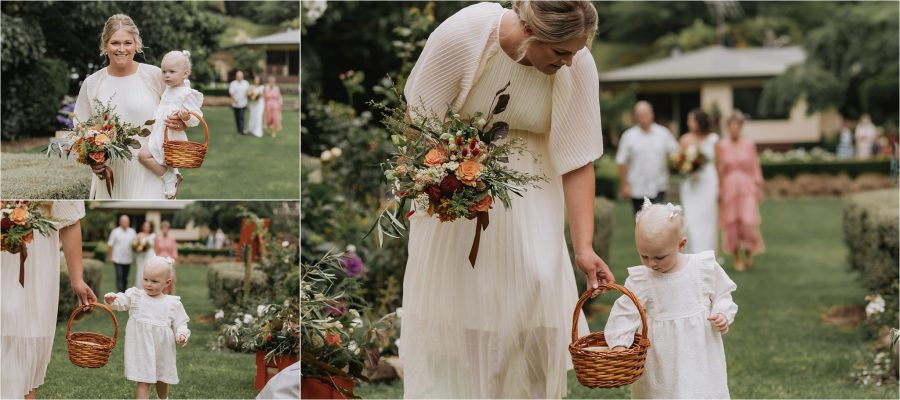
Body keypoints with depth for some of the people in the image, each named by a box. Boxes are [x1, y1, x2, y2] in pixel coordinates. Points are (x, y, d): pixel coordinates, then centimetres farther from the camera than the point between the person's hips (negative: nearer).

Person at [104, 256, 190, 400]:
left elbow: (180, 324, 2)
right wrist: (111, 300, -35)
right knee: (143, 382, -6)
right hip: (141, 349, -2)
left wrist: (182, 335, -18)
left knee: (163, 381, 22)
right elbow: (121, 301, -13)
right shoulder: (135, 296, -2)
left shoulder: (173, 303, -3)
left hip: (163, 350, 2)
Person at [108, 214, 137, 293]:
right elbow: (110, 244, 2)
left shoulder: (132, 232, 8)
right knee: (119, 277, -11)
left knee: (125, 278, 10)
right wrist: (110, 256, -2)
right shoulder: (115, 232, 0)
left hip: (128, 259, 3)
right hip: (118, 259, -3)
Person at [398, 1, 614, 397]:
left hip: (526, 178, 1)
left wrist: (583, 246, -23)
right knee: (450, 287, 3)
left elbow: (578, 161, -19)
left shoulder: (578, 67, -23)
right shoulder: (463, 34, -29)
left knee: (534, 285, -8)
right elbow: (421, 112, -15)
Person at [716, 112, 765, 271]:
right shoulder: (721, 146, 2)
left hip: (747, 188, 0)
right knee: (732, 224, 1)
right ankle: (737, 259, 13)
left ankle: (748, 253, 13)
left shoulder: (749, 145, 3)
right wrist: (718, 190, -3)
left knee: (749, 221, -11)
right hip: (729, 188, 0)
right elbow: (719, 170, 2)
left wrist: (759, 188, 1)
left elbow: (756, 168, 5)